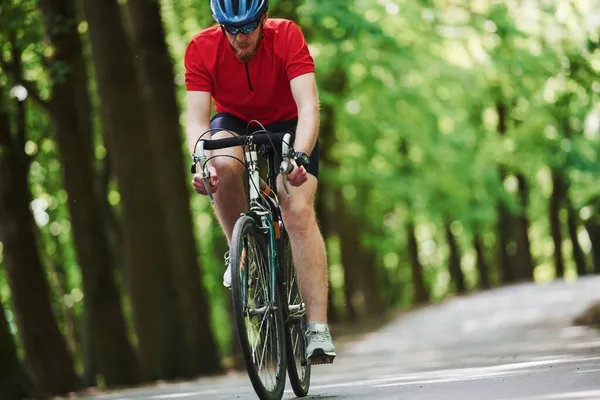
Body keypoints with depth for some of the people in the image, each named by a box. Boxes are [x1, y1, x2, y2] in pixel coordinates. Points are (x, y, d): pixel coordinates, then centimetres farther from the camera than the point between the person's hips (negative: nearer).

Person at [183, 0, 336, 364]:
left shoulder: (287, 36, -28)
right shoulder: (202, 48, -23)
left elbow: (309, 106, -35)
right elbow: (197, 118, -26)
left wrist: (301, 155, -52)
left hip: (287, 127, -1)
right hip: (234, 123, 1)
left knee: (299, 212, -22)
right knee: (223, 166, -35)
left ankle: (319, 330, -26)